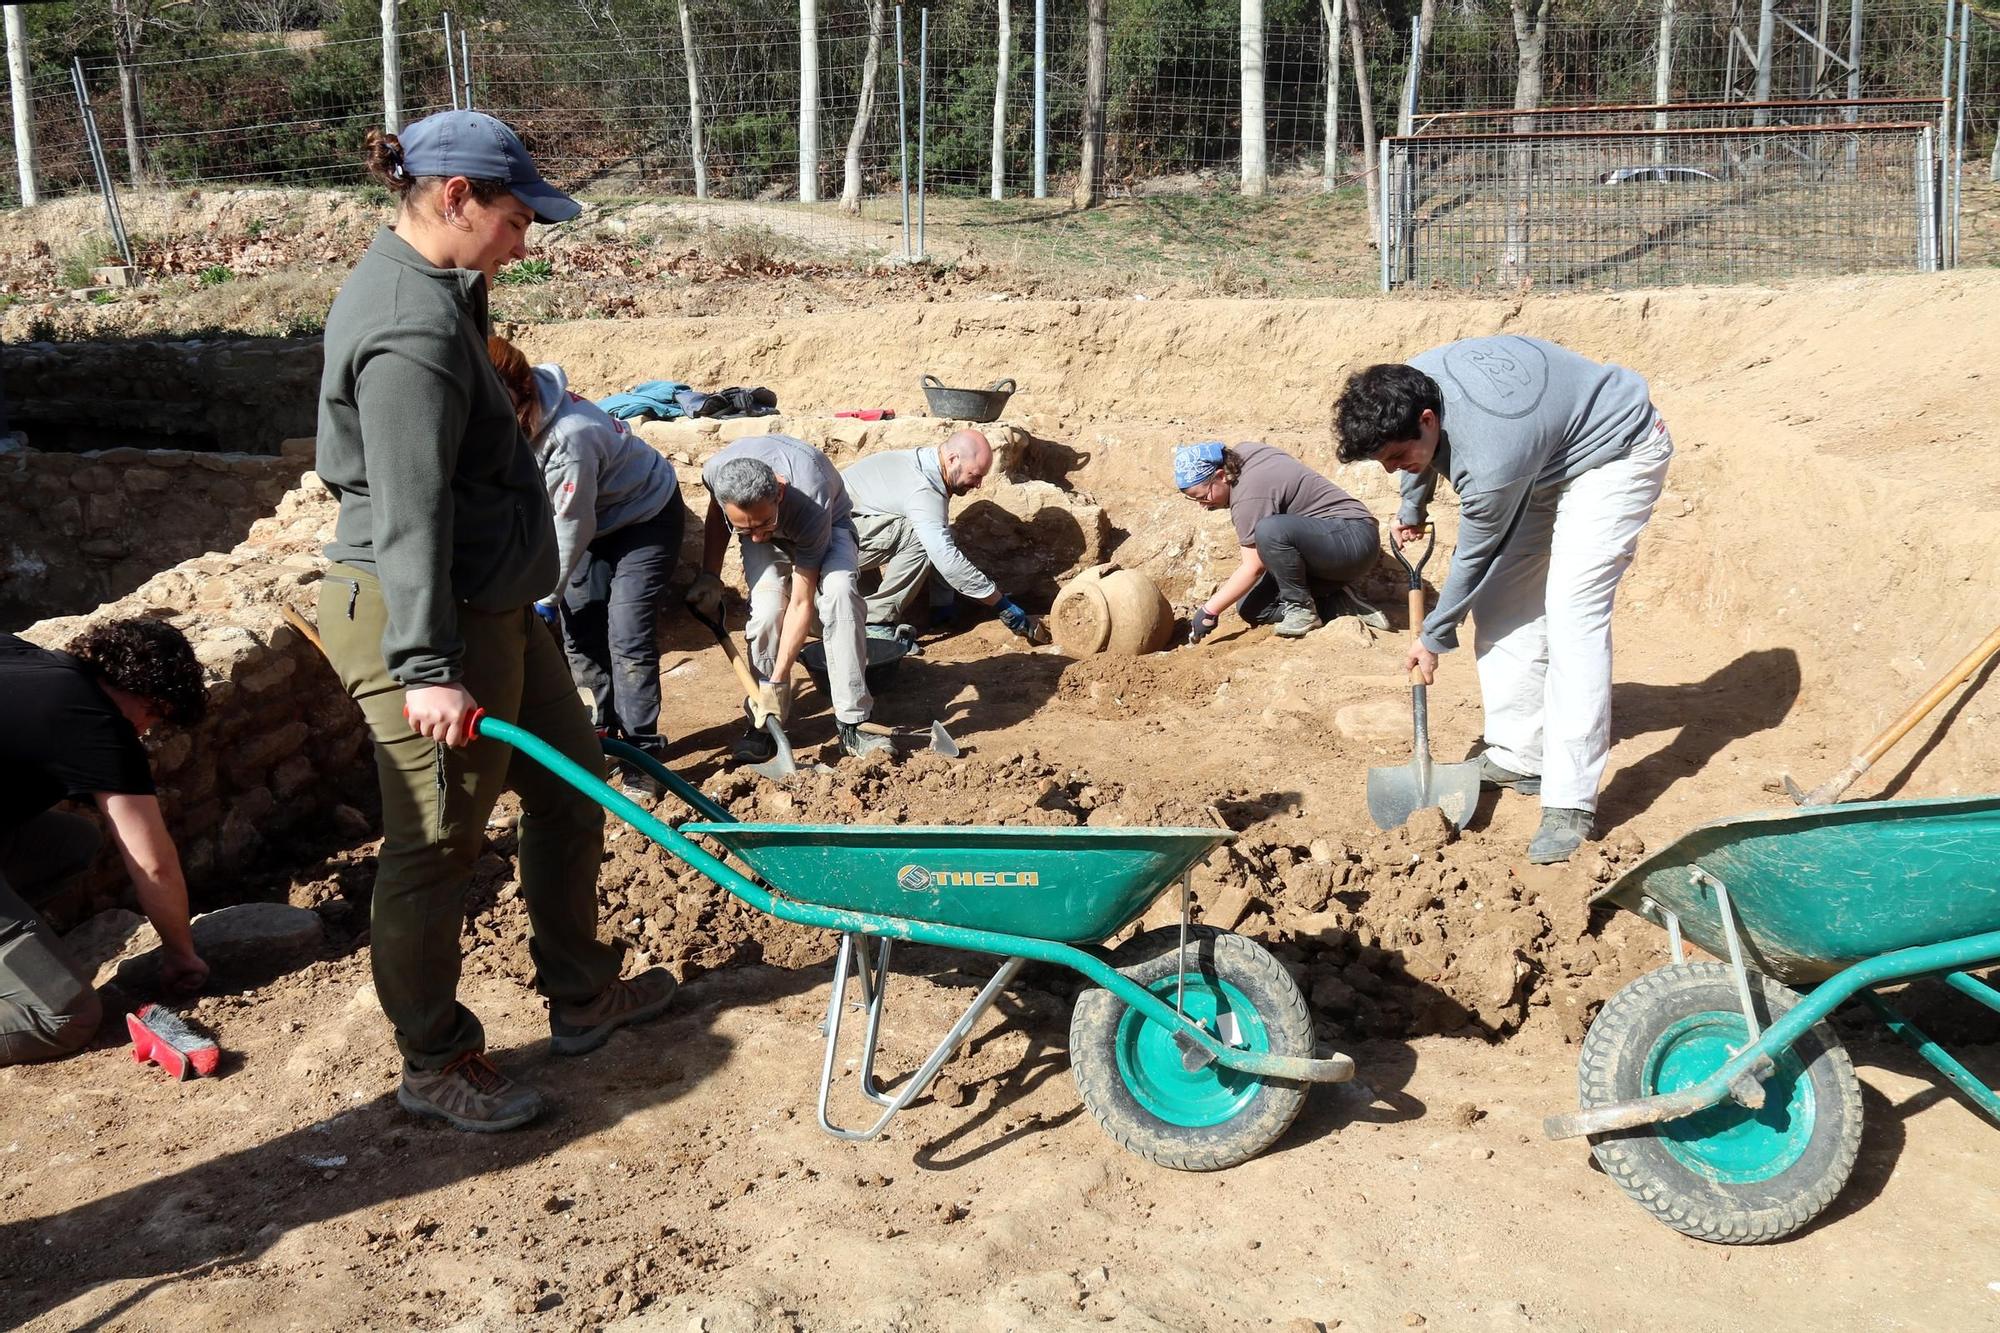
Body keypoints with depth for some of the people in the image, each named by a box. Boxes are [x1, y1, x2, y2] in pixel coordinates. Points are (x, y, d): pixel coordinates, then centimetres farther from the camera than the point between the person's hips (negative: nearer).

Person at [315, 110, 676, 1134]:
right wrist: (426, 667, -26)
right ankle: (434, 1062, 21)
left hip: (493, 605, 11)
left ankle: (579, 996, 35)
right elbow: (408, 512, -26)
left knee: (571, 781, 19)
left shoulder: (433, 292, 12)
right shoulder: (410, 328, -22)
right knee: (436, 842, 3)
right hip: (428, 620, -11)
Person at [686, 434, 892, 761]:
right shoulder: (717, 471, -34)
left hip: (829, 524, -3)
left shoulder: (811, 507, -44)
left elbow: (801, 602, -36)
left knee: (839, 590, -34)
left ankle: (851, 723, -26)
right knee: (768, 607, -26)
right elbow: (716, 514, -5)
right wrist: (709, 577, -8)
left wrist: (778, 682, -36)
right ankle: (763, 722, -7)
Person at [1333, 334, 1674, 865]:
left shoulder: (1490, 462, -39)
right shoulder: (1407, 386, -18)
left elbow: (1473, 558, -22)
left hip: (1618, 449, -9)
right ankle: (1520, 755, 13)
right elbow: (1424, 453, 8)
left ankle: (1570, 803, -20)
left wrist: (1434, 638, -7)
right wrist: (1411, 508, 22)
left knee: (1571, 611, -20)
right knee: (1502, 598, 4)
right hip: (1551, 448, 9)